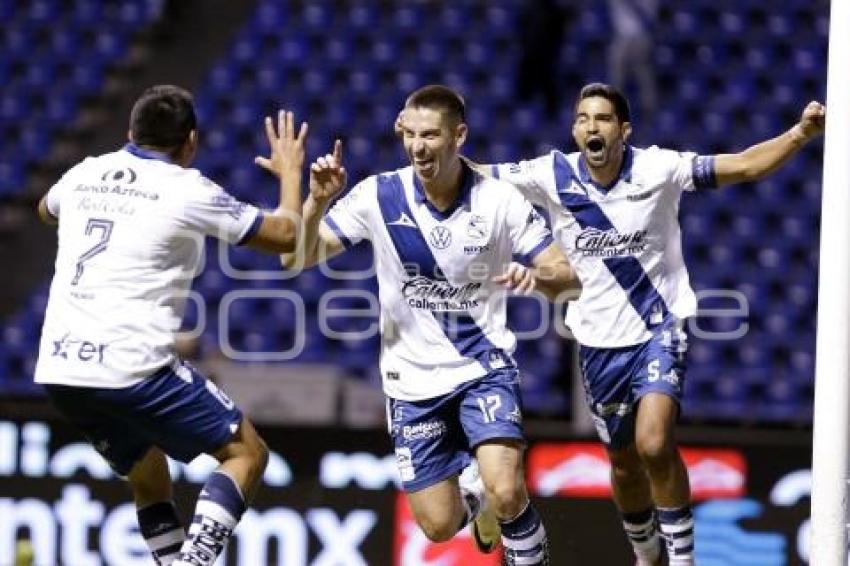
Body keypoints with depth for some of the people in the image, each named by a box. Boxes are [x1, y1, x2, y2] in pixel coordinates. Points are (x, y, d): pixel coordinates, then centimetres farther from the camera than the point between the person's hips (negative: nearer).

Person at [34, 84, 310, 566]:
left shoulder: (85, 174, 12)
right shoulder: (188, 190, -5)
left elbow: (47, 210, 37)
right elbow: (286, 236, 4)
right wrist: (291, 171, 21)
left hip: (58, 369, 7)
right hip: (132, 365, -7)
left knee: (149, 480, 23)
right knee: (247, 452, 6)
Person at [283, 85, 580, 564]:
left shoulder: (500, 200, -11)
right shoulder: (379, 196, -10)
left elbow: (569, 276, -9)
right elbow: (297, 259, -9)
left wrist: (537, 277, -32)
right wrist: (317, 201, -27)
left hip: (485, 367, -2)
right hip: (413, 380, 2)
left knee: (506, 493, -24)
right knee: (440, 526, 4)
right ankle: (473, 493, 40)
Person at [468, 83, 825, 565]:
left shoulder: (658, 168, -14)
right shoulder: (554, 175, -10)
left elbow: (744, 166, -15)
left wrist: (802, 132, -28)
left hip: (660, 326, -3)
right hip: (599, 340, 3)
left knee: (654, 444, -24)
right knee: (624, 461, 16)